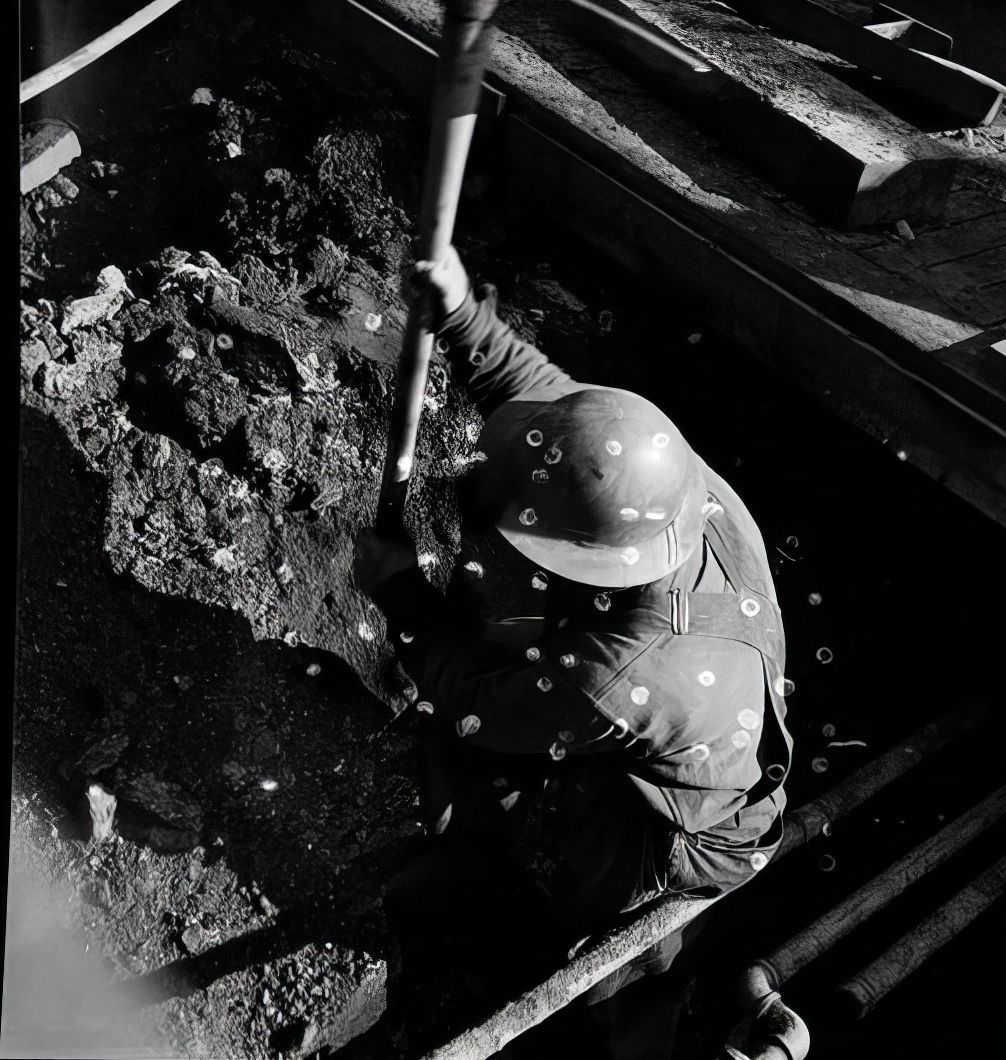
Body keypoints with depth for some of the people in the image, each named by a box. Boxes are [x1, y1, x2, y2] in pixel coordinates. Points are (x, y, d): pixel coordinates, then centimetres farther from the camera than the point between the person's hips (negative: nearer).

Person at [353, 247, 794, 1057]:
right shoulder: (690, 484, -30)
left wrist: (398, 589, -14)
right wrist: (459, 311, -23)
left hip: (676, 837, -6)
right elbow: (541, 389, -16)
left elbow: (471, 703, -26)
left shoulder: (614, 679, -45)